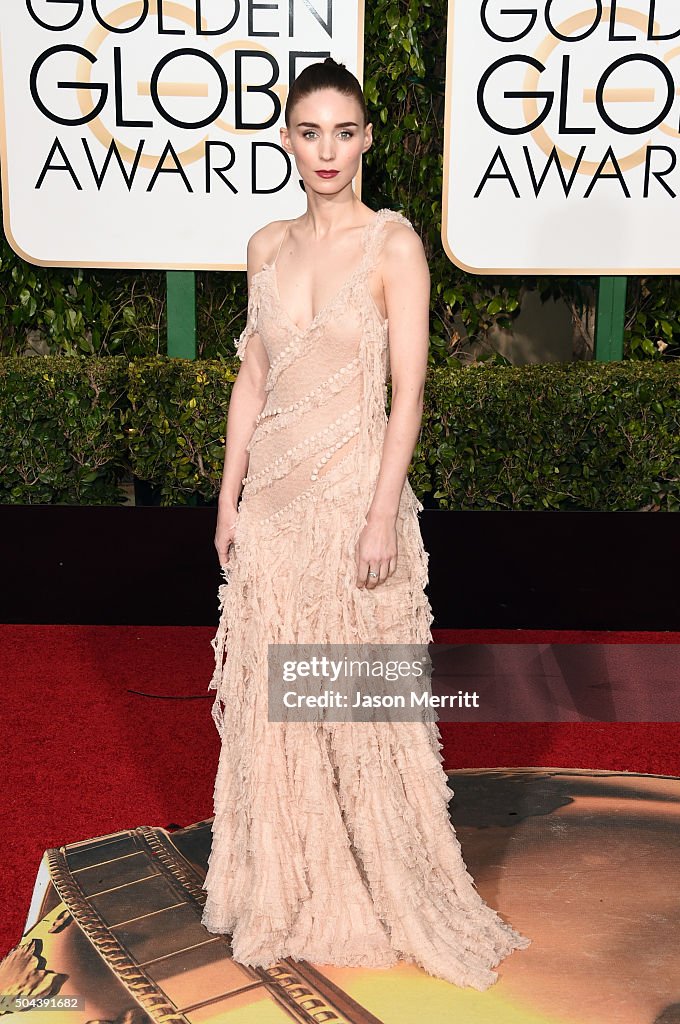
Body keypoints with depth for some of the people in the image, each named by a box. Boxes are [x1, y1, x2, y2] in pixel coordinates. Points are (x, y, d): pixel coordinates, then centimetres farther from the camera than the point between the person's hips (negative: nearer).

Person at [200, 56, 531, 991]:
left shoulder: (393, 244, -6)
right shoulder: (268, 247, 10)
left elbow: (409, 389, -11)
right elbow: (252, 378, 11)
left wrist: (383, 516, -16)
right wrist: (229, 499, 8)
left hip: (353, 493, -5)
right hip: (273, 500, 5)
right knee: (272, 698, 12)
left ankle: (381, 894, 24)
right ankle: (288, 888, 31)